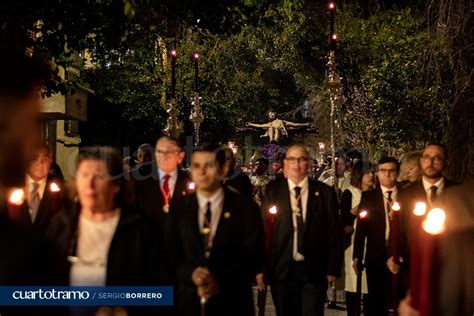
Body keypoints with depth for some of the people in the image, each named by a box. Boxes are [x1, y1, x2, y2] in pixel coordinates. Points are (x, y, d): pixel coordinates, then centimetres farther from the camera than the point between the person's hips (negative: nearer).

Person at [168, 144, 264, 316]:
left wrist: (222, 282, -19)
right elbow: (171, 256, 3)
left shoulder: (245, 207, -3)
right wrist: (191, 274, -17)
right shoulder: (178, 208, 4)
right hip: (189, 302, 2)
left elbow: (254, 257, -7)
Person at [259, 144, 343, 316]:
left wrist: (333, 268, -1)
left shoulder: (325, 192, 3)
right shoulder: (273, 191, 3)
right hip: (281, 270, 1)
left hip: (314, 270, -1)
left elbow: (334, 232, 3)